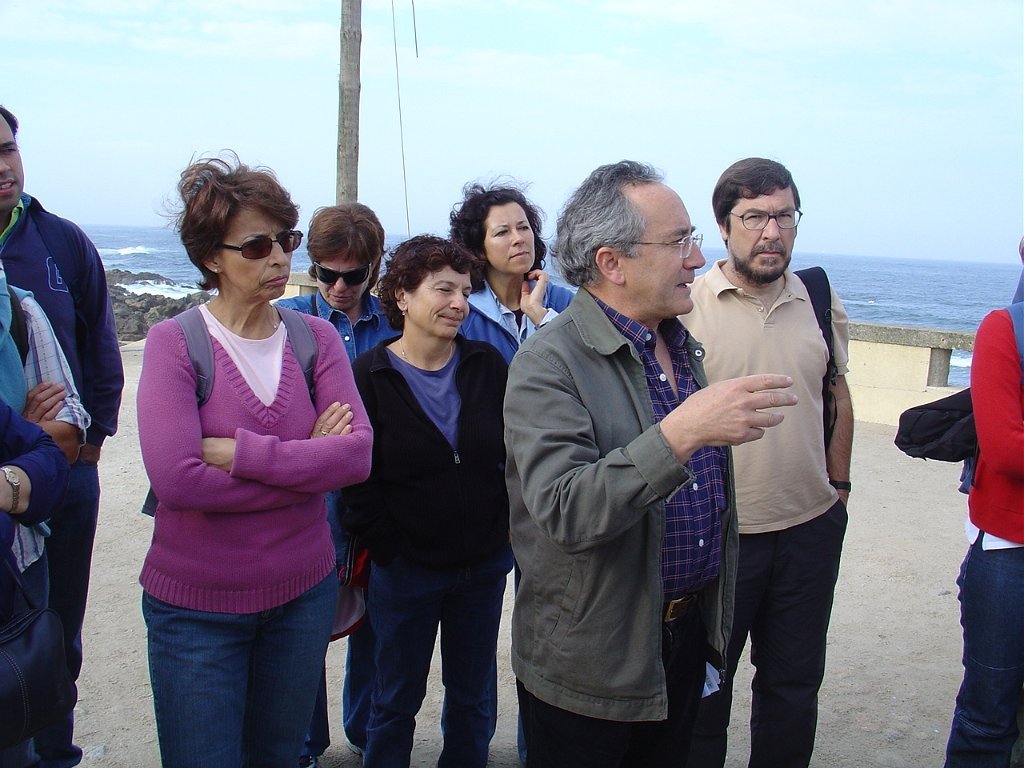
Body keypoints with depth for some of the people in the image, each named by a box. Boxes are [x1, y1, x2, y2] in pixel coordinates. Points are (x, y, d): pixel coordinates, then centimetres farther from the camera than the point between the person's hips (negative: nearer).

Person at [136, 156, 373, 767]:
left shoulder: (316, 337, -1)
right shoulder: (174, 342, -11)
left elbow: (358, 454, -13)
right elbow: (176, 480, -24)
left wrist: (240, 452, -21)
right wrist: (309, 465, -17)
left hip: (303, 591, 3)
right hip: (197, 605, -3)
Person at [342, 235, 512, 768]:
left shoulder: (488, 365, 0)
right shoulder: (369, 376, -9)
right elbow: (358, 479, -9)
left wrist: (504, 523, -2)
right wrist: (388, 547, -12)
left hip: (485, 564, 3)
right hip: (406, 570, -3)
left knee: (472, 695, 18)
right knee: (396, 701, 14)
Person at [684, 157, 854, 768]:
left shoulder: (821, 303, 2)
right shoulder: (686, 306, -11)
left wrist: (839, 484, 14)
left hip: (811, 528, 4)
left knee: (795, 684, 20)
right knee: (703, 688, 14)